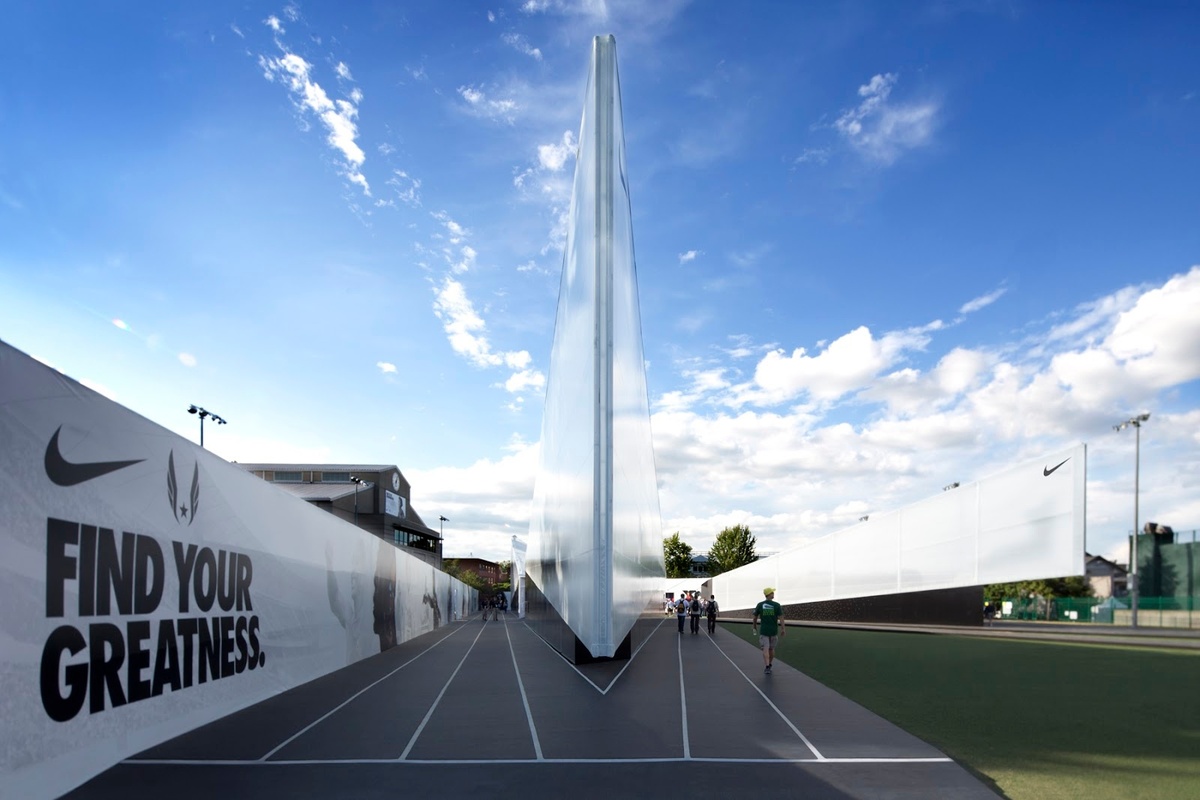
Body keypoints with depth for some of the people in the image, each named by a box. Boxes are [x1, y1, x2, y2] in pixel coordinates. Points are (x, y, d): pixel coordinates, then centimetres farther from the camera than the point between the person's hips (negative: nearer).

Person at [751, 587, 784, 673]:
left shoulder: (760, 605, -3)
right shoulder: (777, 605, -7)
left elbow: (754, 617, 6)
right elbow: (781, 618, -12)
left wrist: (754, 626, 23)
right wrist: (783, 629, -6)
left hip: (763, 631, -1)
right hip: (774, 631, 1)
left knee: (765, 649, -3)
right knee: (771, 648, 18)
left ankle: (767, 667, -16)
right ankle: (769, 665, 31)